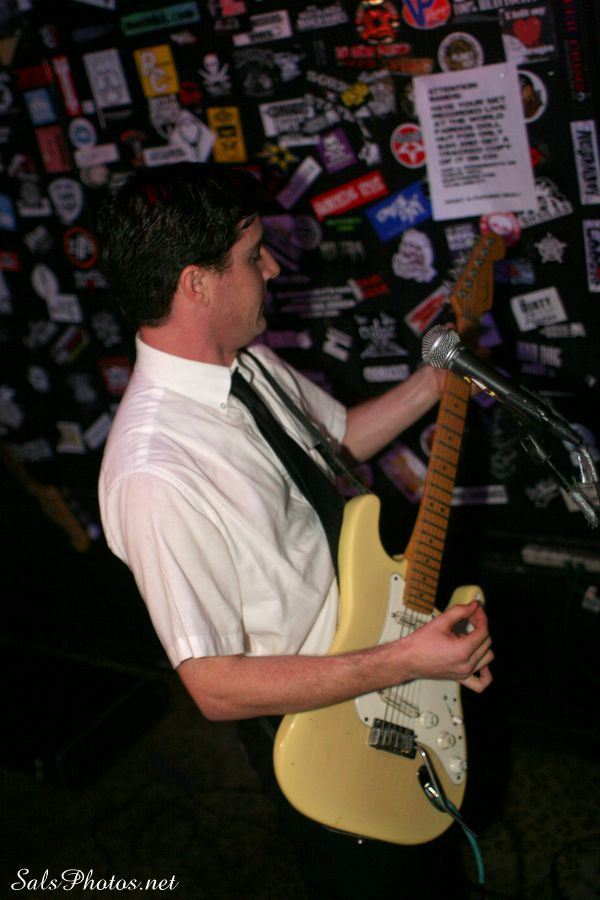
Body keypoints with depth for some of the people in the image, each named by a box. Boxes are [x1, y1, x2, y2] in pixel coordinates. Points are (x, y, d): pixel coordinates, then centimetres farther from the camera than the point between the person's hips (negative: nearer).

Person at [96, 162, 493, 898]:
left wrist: (440, 377, 0)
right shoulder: (153, 473, -36)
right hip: (318, 731, -8)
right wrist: (406, 661, -33)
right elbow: (216, 686, -32)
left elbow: (342, 436, 12)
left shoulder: (250, 361, -8)